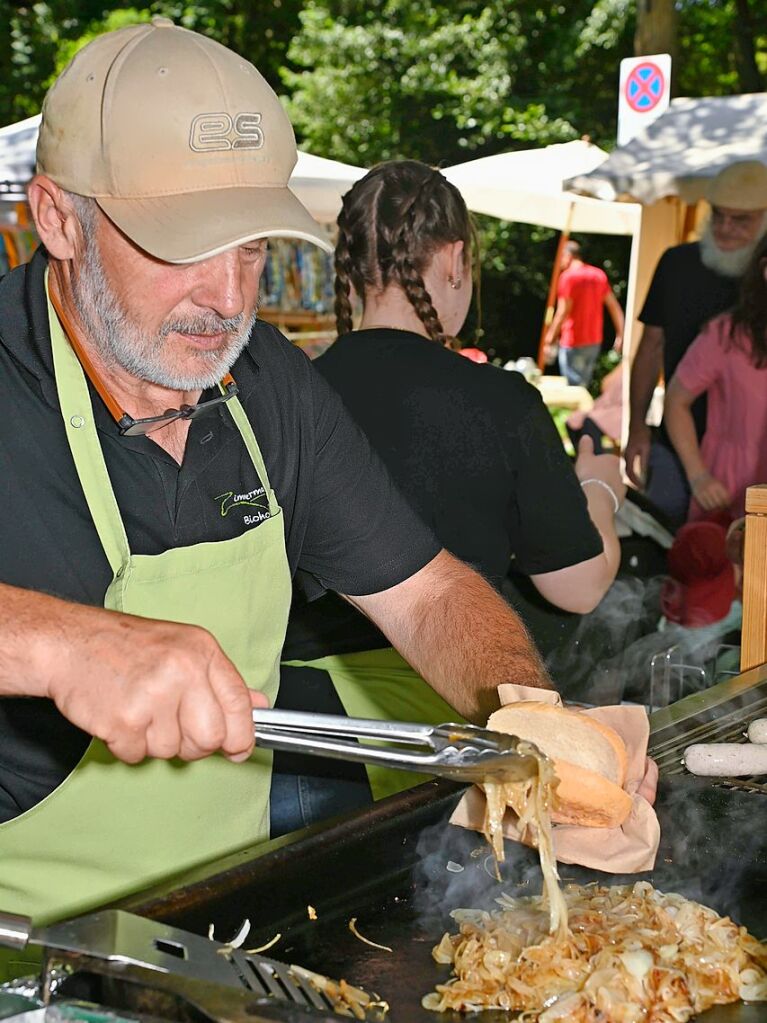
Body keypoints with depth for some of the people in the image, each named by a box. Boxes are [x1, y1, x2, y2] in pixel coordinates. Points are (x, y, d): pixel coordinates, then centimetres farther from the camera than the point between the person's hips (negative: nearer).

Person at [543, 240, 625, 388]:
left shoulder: (568, 276, -11)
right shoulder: (599, 275, 9)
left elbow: (563, 312, -17)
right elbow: (614, 306, 7)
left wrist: (550, 340, -14)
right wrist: (620, 335, 10)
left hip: (573, 344, -7)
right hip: (595, 342, 7)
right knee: (584, 385, 16)